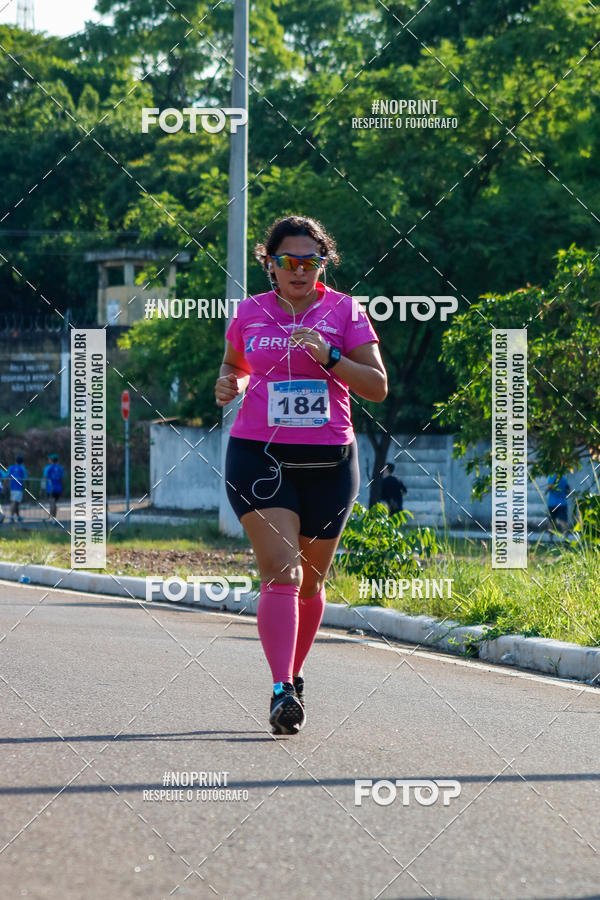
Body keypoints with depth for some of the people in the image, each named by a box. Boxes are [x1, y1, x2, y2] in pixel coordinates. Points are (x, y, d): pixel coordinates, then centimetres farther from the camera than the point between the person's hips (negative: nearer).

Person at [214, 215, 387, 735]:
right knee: (280, 572, -17)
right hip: (259, 457, -1)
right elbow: (234, 364, 25)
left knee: (310, 580, 12)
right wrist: (229, 384, 2)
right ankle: (282, 692, -25)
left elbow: (378, 387, -3)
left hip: (329, 460, 1)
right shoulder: (249, 314, 7)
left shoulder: (345, 312, 2)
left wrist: (328, 357, -17)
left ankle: (295, 674, 34)